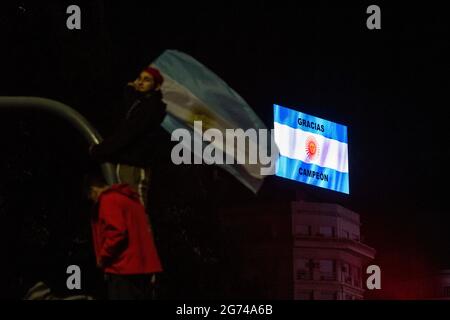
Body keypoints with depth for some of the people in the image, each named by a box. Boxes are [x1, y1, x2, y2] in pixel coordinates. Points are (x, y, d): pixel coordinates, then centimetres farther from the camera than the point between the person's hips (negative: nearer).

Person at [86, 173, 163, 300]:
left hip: (124, 269, -9)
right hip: (142, 267, 9)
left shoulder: (108, 200, -6)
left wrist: (103, 257, -7)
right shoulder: (130, 198, 23)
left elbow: (116, 232, -19)